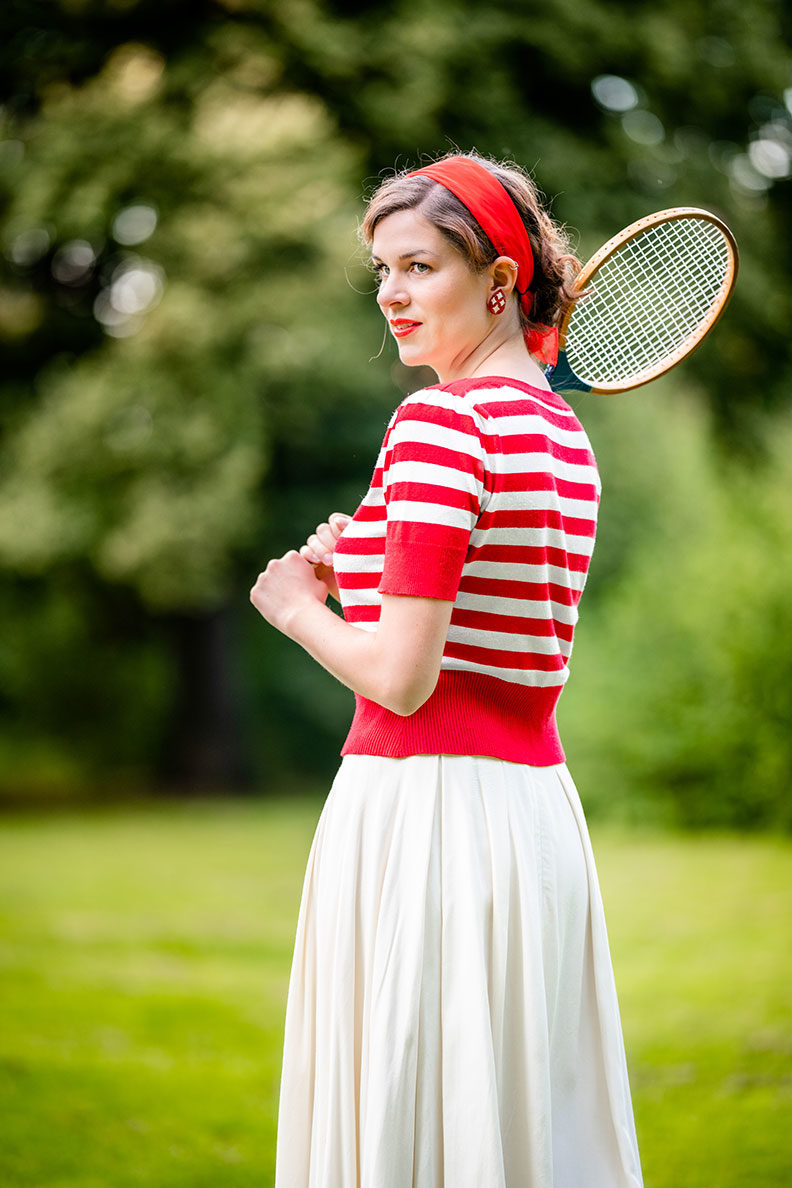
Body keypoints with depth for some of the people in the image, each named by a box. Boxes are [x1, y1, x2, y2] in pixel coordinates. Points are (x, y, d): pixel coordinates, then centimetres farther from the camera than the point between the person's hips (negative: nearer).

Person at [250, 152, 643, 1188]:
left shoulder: (438, 422, -14)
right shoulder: (563, 431, 12)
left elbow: (402, 676, -17)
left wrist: (297, 607, -1)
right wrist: (355, 573, 16)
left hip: (422, 800, -9)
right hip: (536, 794, 9)